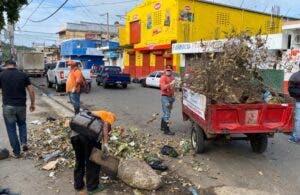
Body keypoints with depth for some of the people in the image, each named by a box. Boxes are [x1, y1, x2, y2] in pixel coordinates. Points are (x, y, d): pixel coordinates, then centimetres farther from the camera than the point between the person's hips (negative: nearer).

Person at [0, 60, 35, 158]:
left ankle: (16, 152, 16)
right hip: (21, 105, 2)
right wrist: (32, 104, 10)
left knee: (11, 129, 9)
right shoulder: (23, 75, 2)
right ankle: (24, 142, 8)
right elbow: (31, 91, 0)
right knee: (22, 124, 26)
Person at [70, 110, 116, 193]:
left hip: (74, 133, 7)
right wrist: (105, 143, -12)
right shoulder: (109, 115, 19)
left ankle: (78, 185, 37)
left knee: (79, 160, 25)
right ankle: (92, 187, 26)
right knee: (93, 161, 13)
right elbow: (105, 125, -6)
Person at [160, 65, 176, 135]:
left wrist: (173, 95, 22)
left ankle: (162, 126, 29)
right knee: (167, 113, -8)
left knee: (167, 113, 15)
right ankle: (166, 130, -3)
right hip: (165, 97, -8)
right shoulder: (163, 77, -10)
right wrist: (170, 84, -33)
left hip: (171, 96, 8)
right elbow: (163, 87, -21)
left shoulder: (172, 77, 13)